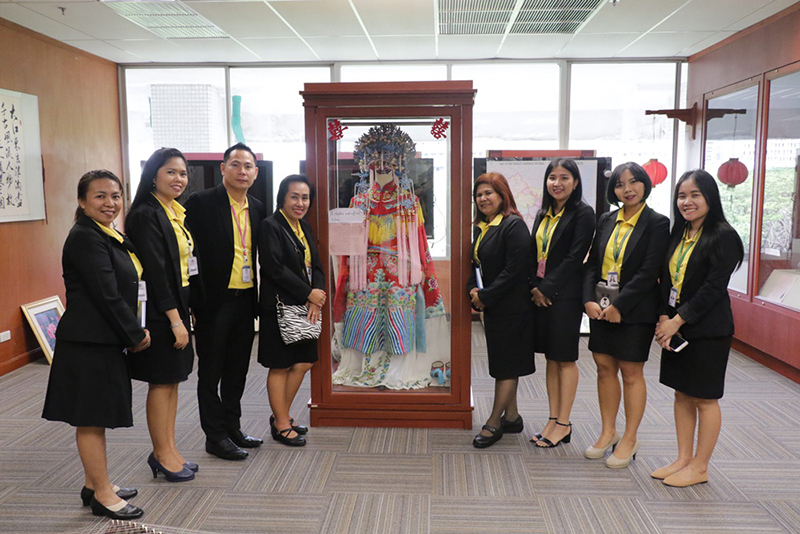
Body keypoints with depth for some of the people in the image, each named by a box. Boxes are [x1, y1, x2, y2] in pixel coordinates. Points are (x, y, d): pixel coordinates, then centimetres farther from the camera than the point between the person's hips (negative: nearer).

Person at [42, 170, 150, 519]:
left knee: (96, 418, 18)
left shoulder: (109, 236, 12)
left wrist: (135, 332, 6)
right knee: (91, 420, 2)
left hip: (104, 340, 10)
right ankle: (102, 495, 13)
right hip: (89, 343, -10)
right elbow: (107, 296, -20)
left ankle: (94, 484, 31)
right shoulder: (85, 239, -17)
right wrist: (136, 336, -12)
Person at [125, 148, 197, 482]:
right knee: (161, 381, 1)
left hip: (178, 304, 9)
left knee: (173, 379, 13)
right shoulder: (146, 215, -14)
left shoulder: (176, 213, 13)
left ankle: (169, 450, 24)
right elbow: (155, 270, -19)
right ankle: (162, 454, 15)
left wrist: (184, 312, 14)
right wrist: (175, 319, -20)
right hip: (159, 311, -9)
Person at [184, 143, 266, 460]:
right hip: (214, 300, -6)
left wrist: (259, 298, 8)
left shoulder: (257, 208, 9)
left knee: (237, 369, 17)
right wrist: (191, 301, -15)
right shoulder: (201, 203, -10)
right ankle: (215, 437, 19)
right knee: (211, 371, 7)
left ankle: (232, 428, 31)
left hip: (246, 300, 6)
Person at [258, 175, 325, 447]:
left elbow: (316, 266, 11)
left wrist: (317, 297, -6)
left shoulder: (305, 228, 14)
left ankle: (281, 416, 28)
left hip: (305, 307, 8)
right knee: (280, 366, 3)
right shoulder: (270, 226, -11)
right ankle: (281, 425, 16)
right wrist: (308, 293, -15)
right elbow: (276, 269, -19)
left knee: (303, 363, 11)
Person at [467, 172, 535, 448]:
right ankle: (511, 415, 28)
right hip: (492, 308, 9)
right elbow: (477, 264, 16)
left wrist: (485, 296, -17)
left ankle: (494, 424, 7)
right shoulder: (482, 227, 12)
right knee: (502, 363, 16)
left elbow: (515, 270, -21)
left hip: (511, 309, -9)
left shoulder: (513, 225, -15)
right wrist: (473, 289, -3)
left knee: (507, 366, 1)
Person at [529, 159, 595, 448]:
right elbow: (533, 254, 12)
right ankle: (553, 419, 21)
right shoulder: (544, 214, 14)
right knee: (551, 358, 12)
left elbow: (574, 258, -15)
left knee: (565, 358, 3)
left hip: (565, 296, -7)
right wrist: (534, 287, -3)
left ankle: (563, 424, 13)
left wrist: (546, 288, -15)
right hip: (540, 294, 7)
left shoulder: (583, 214, -8)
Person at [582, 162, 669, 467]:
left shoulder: (657, 223, -7)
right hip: (601, 306, 5)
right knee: (604, 367, 11)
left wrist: (619, 306, -18)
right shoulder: (606, 221, 9)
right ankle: (608, 432, 26)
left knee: (631, 372, 4)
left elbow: (649, 272, -14)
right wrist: (589, 300, -6)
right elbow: (592, 264, 8)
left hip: (634, 310, -5)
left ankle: (629, 440, 18)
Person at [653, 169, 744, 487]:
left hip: (707, 330, -7)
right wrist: (664, 318, -5)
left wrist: (678, 320, -17)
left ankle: (699, 467, 18)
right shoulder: (678, 235, 10)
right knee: (682, 394, 14)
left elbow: (714, 287, -18)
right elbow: (667, 280, 8)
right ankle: (684, 458, 27)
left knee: (705, 399, 5)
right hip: (675, 327, 7)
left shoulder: (723, 236, -12)